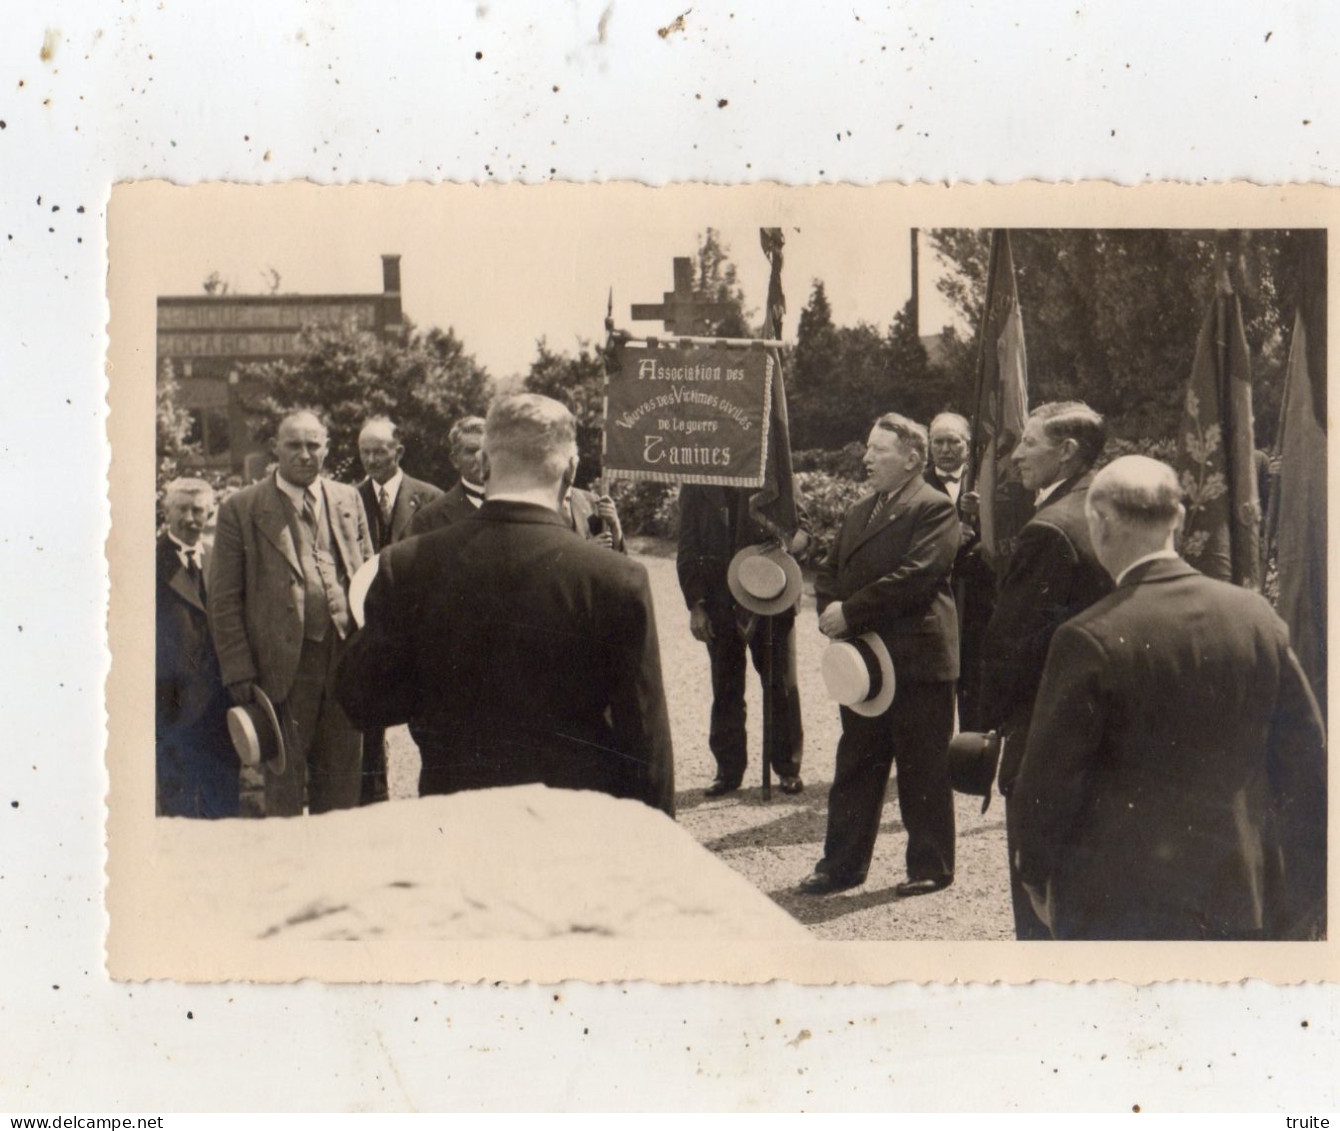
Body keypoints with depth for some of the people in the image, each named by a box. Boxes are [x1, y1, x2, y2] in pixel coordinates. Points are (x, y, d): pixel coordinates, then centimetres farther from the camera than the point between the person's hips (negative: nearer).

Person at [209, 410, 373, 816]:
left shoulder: (349, 500, 10)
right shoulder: (241, 508, -2)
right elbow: (224, 599, -3)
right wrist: (238, 672, -8)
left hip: (346, 655, 4)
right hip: (284, 662, -3)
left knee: (342, 776, 12)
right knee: (284, 777, 7)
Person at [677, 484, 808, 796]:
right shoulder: (697, 484, 5)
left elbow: (801, 524, 8)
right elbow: (688, 549, 6)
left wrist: (793, 540, -17)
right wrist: (695, 603, -2)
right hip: (720, 600, 1)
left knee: (781, 683, 3)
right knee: (726, 688, 6)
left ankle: (787, 767, 15)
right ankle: (729, 769, 16)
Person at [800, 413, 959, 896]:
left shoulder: (933, 508, -10)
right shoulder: (859, 511, 17)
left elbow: (914, 576, -21)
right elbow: (829, 571, 17)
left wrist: (850, 612, -20)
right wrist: (830, 612, -3)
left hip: (917, 661, -8)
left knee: (922, 772, 4)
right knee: (855, 766, 13)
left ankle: (931, 866, 17)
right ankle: (842, 865, 21)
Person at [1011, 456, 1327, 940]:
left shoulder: (1089, 641, -18)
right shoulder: (1257, 615, -3)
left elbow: (1049, 780, -12)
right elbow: (1306, 767, 3)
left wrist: (1037, 881, 5)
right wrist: (1303, 901, 13)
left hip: (1119, 906, -4)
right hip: (1245, 901, 5)